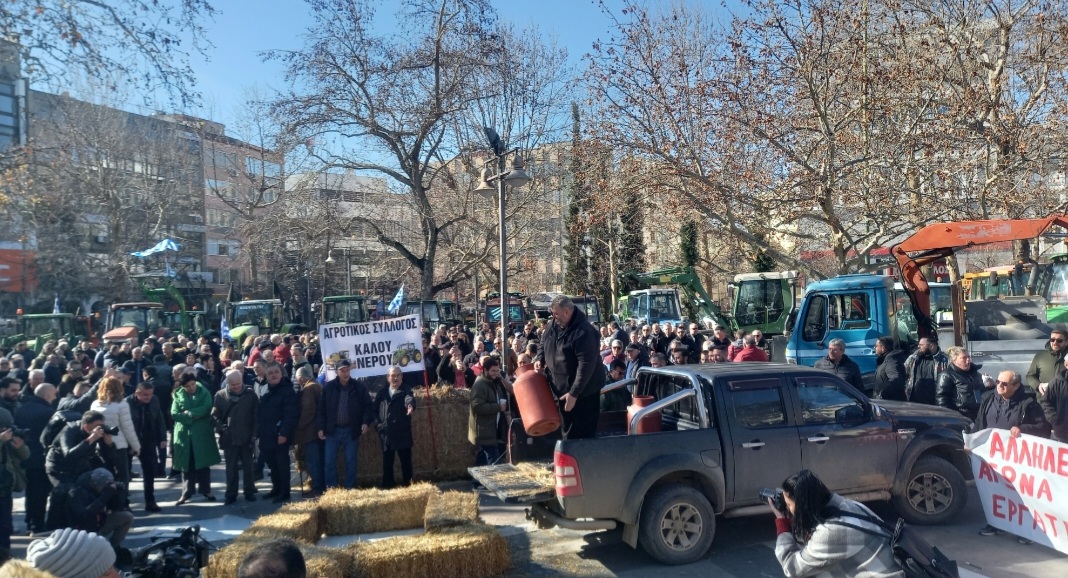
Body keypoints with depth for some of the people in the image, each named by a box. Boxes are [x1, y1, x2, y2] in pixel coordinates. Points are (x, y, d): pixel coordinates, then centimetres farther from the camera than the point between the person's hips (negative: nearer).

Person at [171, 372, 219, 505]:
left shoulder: (204, 392, -1)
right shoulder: (178, 395, 3)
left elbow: (206, 408, -15)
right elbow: (174, 413, -7)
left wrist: (189, 413, -13)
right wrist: (193, 417, -14)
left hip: (202, 433, -1)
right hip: (184, 434, 1)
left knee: (203, 463, 5)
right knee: (186, 465, 7)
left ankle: (206, 490, 16)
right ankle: (187, 492, 16)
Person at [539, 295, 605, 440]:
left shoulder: (584, 332, -27)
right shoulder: (554, 325, -1)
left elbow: (586, 365, -30)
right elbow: (544, 344, 19)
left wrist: (574, 393, -29)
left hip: (583, 391, -8)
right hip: (563, 388, 8)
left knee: (584, 433, 0)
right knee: (568, 430, 19)